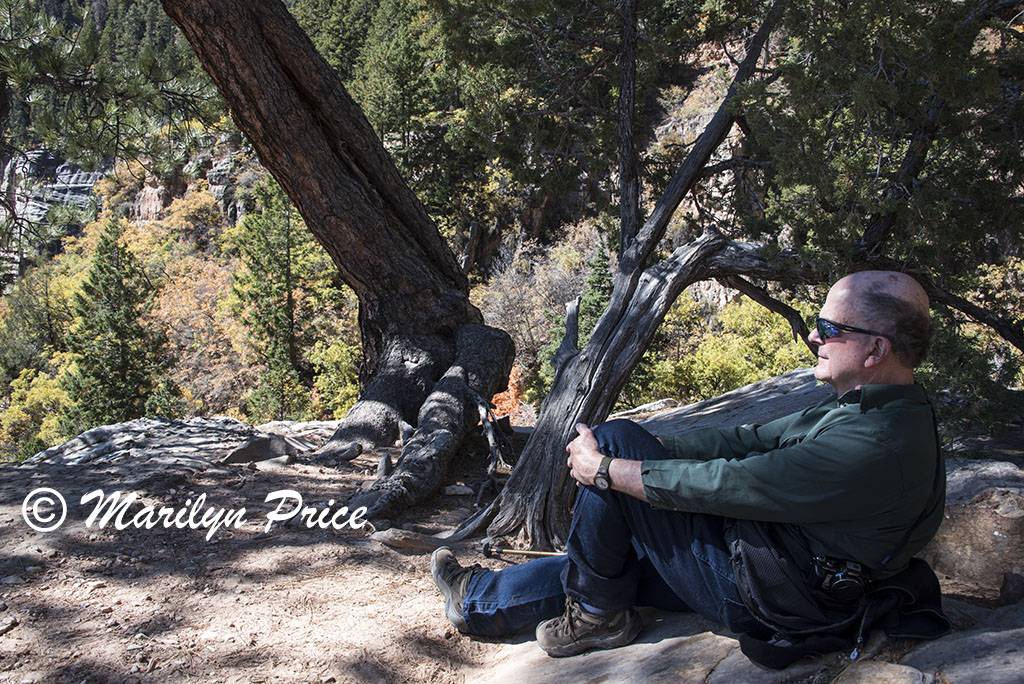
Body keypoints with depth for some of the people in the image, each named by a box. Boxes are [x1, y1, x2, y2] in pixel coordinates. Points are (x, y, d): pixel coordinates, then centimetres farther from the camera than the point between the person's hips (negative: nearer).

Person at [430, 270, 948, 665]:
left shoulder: (877, 447, -28)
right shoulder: (869, 410, 4)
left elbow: (724, 484, -28)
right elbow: (750, 441, 8)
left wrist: (604, 468, -17)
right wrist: (647, 449, 2)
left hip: (764, 599, -10)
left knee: (615, 440, -10)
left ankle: (596, 614, 5)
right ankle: (480, 602, 35)